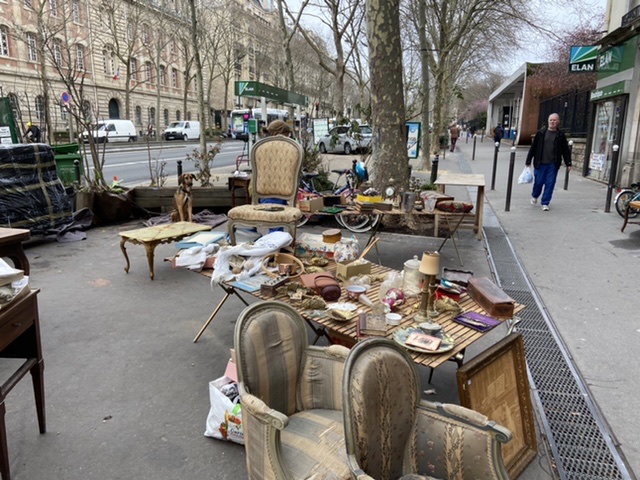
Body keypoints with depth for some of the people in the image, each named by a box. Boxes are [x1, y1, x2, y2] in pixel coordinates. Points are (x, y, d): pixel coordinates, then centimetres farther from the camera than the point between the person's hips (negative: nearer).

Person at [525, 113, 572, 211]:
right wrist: (528, 161, 3)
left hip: (553, 164, 1)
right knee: (538, 182, 4)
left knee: (550, 184, 1)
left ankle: (545, 203, 13)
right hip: (540, 163, -1)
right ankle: (534, 196, 35)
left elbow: (566, 150, 7)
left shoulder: (561, 135, 3)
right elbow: (533, 147, 4)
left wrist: (568, 163, 5)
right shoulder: (541, 133, 1)